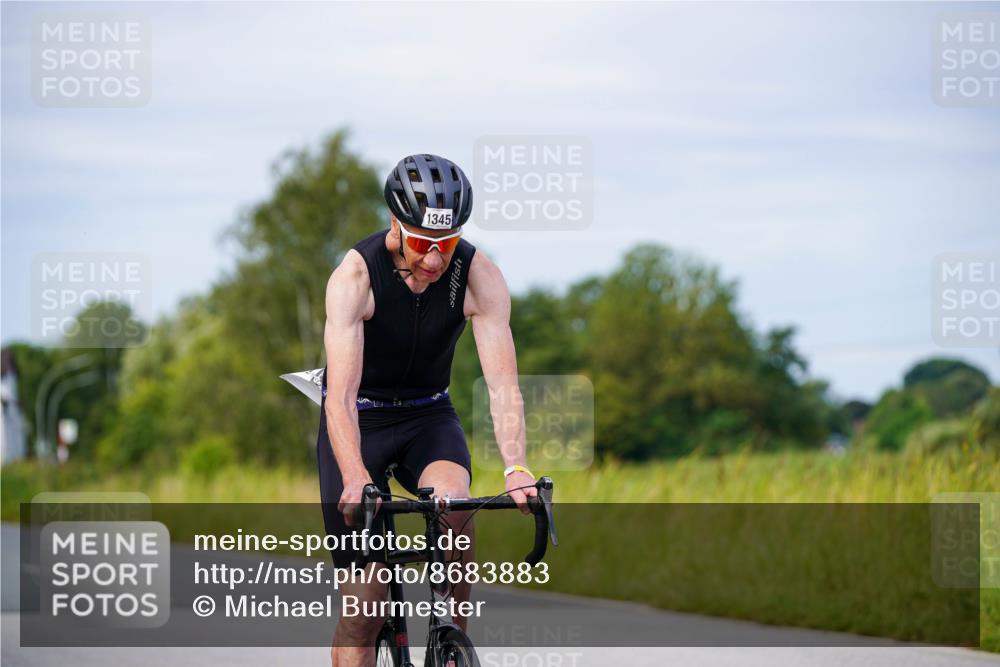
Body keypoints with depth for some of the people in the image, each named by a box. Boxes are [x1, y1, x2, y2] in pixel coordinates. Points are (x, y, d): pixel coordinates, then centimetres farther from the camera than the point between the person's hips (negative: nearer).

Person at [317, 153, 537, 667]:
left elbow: (502, 384, -25)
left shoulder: (479, 276, -20)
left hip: (428, 417, 2)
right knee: (363, 600, -9)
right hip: (360, 420, -2)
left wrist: (515, 467, -42)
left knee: (455, 505, -31)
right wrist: (355, 481, -49)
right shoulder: (355, 275, -27)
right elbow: (341, 395, -34)